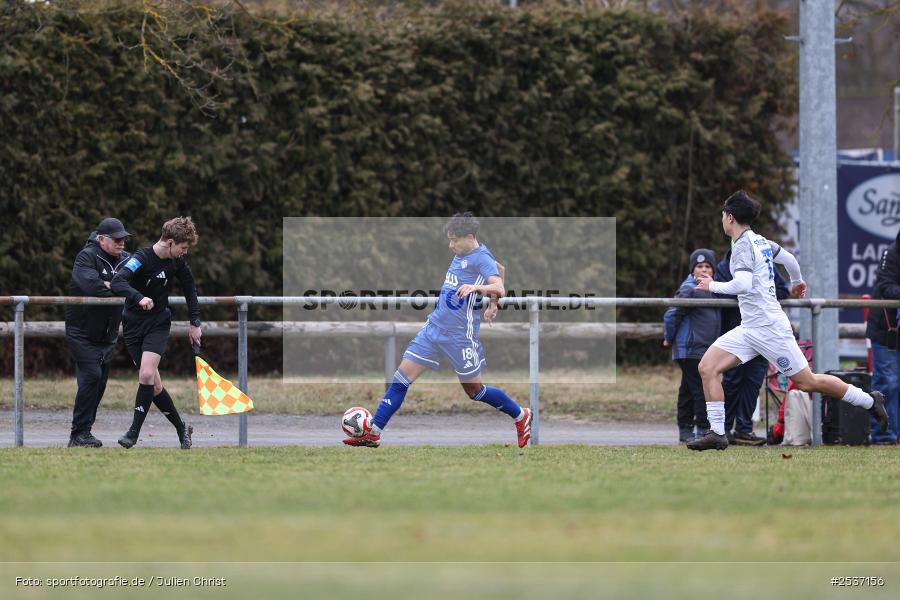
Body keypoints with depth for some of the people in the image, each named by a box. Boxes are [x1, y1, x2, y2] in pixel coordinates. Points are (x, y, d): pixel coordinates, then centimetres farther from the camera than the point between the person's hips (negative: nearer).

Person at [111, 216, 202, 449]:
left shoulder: (177, 262, -1)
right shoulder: (142, 258, -18)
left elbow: (189, 289, 16)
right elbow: (117, 282, -32)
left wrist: (195, 323, 14)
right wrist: (139, 298, -48)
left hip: (158, 324, 2)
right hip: (134, 325, -2)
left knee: (147, 374, -20)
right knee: (153, 385, -1)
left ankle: (134, 432, -13)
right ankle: (182, 428, 16)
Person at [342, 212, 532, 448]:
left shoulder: (482, 259, -13)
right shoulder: (461, 255, 10)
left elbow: (499, 289, -27)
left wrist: (477, 288, -46)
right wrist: (492, 304, 22)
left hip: (460, 335, -8)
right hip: (434, 328, 8)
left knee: (474, 389, 5)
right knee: (401, 377, 0)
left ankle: (521, 416, 27)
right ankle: (374, 433, 0)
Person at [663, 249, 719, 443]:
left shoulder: (712, 290, 14)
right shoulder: (689, 290, -13)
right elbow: (671, 315, -13)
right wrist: (669, 339, -4)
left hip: (706, 350, 9)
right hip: (691, 350, -9)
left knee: (688, 390, 12)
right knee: (701, 390, -10)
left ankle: (685, 430, 17)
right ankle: (703, 430, -9)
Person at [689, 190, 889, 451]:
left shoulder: (743, 246, -15)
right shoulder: (760, 241, 12)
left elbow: (743, 284, -28)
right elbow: (788, 258, 26)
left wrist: (713, 286, -13)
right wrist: (797, 282, 46)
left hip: (768, 328, -10)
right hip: (750, 329, 10)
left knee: (807, 382, -1)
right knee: (708, 367, -2)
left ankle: (870, 401, 13)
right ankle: (717, 434, -4)